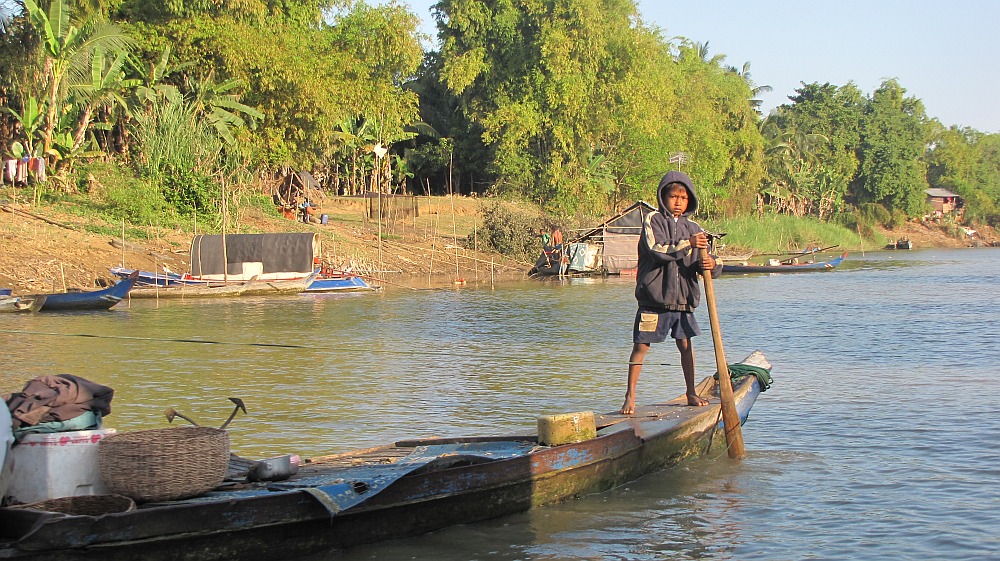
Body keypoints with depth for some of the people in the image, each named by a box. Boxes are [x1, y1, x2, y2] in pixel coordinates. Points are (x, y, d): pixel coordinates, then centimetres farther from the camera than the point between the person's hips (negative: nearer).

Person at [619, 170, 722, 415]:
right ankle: (630, 395, 3)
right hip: (654, 296, -4)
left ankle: (691, 393, 24)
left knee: (686, 345, 12)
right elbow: (656, 249, -18)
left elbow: (703, 261, 9)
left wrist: (712, 264, -15)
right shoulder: (653, 220, -2)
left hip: (683, 297, 4)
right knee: (641, 345, -3)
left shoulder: (693, 228, 11)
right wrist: (687, 244, -23)